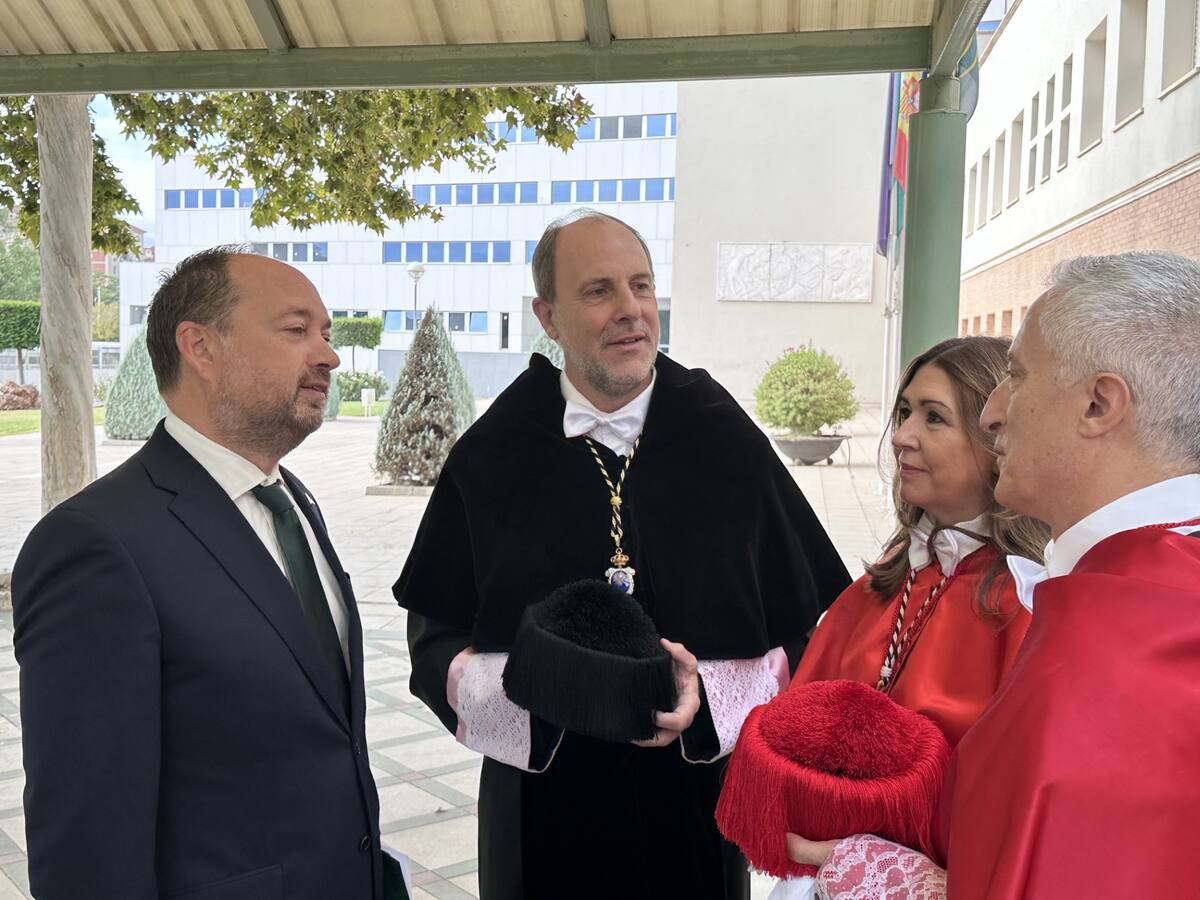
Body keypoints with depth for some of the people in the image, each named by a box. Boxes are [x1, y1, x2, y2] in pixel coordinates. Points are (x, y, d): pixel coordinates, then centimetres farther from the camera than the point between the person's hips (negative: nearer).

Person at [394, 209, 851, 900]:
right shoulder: (492, 459, -5)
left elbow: (808, 632, -1)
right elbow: (437, 638, -1)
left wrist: (707, 697, -17)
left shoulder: (729, 444, -5)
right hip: (542, 811, 0)